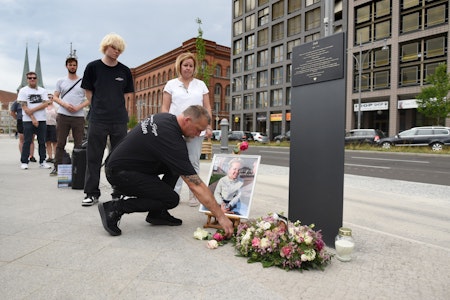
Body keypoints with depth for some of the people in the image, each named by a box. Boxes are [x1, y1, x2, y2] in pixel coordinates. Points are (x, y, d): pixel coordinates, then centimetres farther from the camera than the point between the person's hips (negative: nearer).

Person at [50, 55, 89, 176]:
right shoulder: (61, 81, 13)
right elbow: (55, 97, 10)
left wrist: (78, 107, -11)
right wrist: (65, 105, -9)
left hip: (79, 116, -1)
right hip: (63, 115, 1)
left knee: (79, 143, 0)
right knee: (60, 143, 3)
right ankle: (57, 167, 9)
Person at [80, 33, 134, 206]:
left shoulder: (124, 71, 7)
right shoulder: (93, 67, 3)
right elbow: (88, 92, 7)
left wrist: (114, 107, 6)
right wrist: (100, 108, 2)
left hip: (119, 120, 2)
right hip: (97, 120, -1)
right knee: (93, 157, 3)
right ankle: (92, 193, 13)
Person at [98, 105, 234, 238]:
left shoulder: (165, 117, 0)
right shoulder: (173, 141, -27)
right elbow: (196, 185, -27)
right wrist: (221, 216, -21)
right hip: (119, 173, -10)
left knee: (175, 166, 5)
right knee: (171, 199, -13)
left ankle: (156, 213, 10)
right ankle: (115, 208, -7)